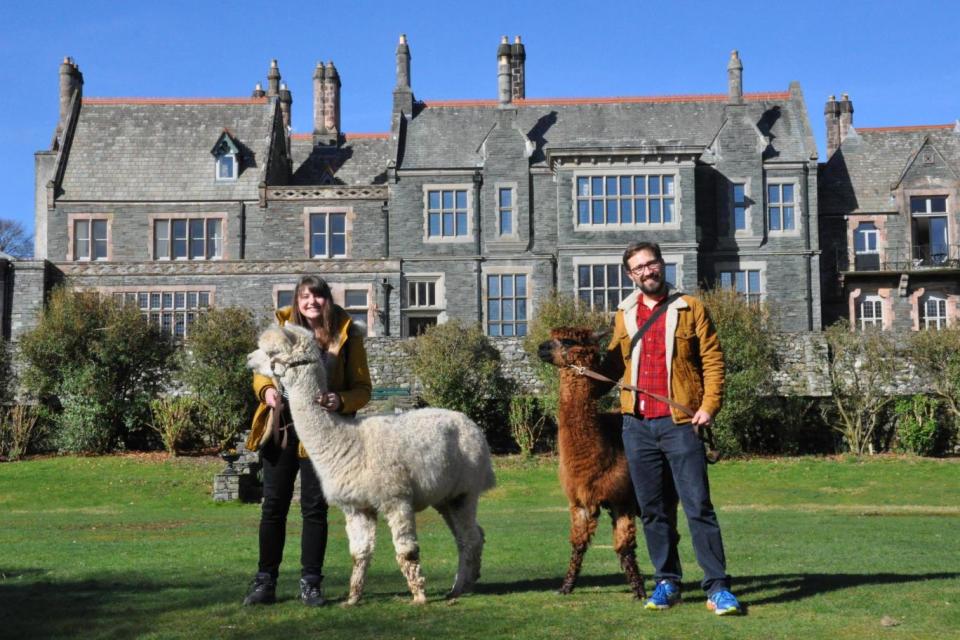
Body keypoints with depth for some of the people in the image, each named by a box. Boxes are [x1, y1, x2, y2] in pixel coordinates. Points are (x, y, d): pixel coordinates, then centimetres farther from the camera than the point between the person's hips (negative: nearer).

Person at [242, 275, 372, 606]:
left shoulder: (346, 335, -2)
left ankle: (310, 582, 13)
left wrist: (340, 401, -23)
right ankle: (265, 581, 15)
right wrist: (266, 390, -12)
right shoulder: (282, 326, 4)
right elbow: (261, 370, 11)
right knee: (273, 506, 6)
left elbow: (362, 389, -2)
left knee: (314, 508, 3)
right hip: (281, 427, 2)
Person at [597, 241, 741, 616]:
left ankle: (717, 587, -3)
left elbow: (713, 360, 0)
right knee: (653, 510, 8)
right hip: (638, 426, 4)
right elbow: (613, 364, 20)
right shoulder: (624, 315, 14)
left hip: (680, 423, -3)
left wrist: (709, 405, -11)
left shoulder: (690, 309, 4)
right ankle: (666, 583, 17)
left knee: (698, 506, -5)